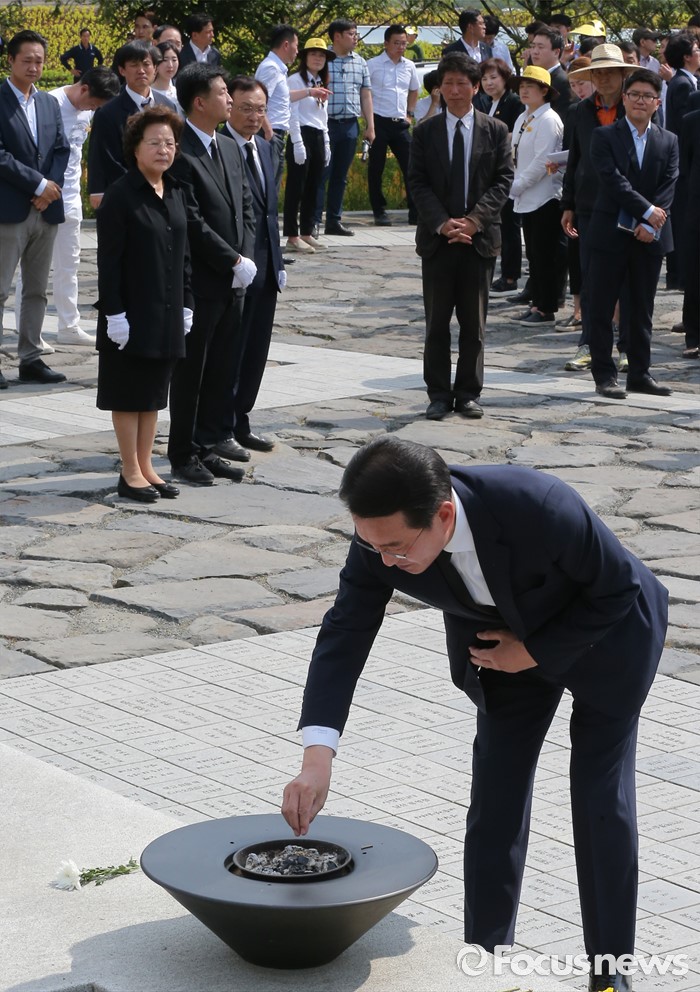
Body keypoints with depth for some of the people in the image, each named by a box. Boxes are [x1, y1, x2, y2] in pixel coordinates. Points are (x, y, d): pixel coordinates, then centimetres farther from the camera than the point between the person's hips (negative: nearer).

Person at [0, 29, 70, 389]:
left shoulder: (49, 103, 14)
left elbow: (62, 150, 12)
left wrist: (50, 188, -4)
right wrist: (38, 184, -13)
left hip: (46, 210, 7)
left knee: (37, 290, 10)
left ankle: (30, 359, 15)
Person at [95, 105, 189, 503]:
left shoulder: (177, 194, 8)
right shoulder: (120, 197, -12)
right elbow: (109, 261, -14)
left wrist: (186, 304, 10)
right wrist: (114, 312, -17)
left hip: (167, 313, 6)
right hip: (131, 313, -6)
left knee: (154, 392, 12)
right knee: (129, 393, 3)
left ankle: (146, 465, 21)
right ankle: (131, 473, 11)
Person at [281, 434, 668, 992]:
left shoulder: (540, 508, -42)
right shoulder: (381, 536, -29)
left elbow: (619, 587, -26)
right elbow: (344, 635, -25)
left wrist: (533, 652, -22)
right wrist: (317, 760, -35)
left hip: (605, 633, -4)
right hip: (503, 641, 4)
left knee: (601, 802, -1)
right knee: (495, 800, 4)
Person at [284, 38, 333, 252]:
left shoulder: (322, 84, 18)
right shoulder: (295, 80, -5)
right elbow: (292, 114, -11)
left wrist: (326, 143, 15)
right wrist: (297, 143, -18)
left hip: (318, 138, 8)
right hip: (301, 136, -8)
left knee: (313, 188, 9)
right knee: (296, 188, -6)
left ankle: (307, 233, 14)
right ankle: (292, 237, -5)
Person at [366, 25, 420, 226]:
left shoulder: (409, 66, 11)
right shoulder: (373, 65, -4)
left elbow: (414, 90, 27)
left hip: (401, 124, 4)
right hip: (379, 122, -4)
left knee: (411, 167, 0)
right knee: (376, 169, 1)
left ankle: (415, 212, 3)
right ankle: (379, 212, 10)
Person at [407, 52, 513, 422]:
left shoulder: (496, 131, 3)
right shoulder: (425, 132, 5)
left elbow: (503, 182, -2)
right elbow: (418, 184, 0)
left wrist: (474, 219, -15)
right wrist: (442, 223, -14)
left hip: (479, 237, 0)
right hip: (437, 238, 0)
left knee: (474, 322, 5)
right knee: (437, 322, 4)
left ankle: (468, 394, 13)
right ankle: (439, 394, 11)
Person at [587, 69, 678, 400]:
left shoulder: (668, 142, 9)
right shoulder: (604, 137, 0)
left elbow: (668, 187, 0)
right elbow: (613, 179, -12)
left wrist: (650, 224, -13)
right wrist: (647, 211, -17)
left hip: (650, 236, 3)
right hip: (611, 233, -3)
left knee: (643, 310, 8)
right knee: (602, 307, 0)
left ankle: (639, 373, 16)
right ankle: (604, 375, 6)